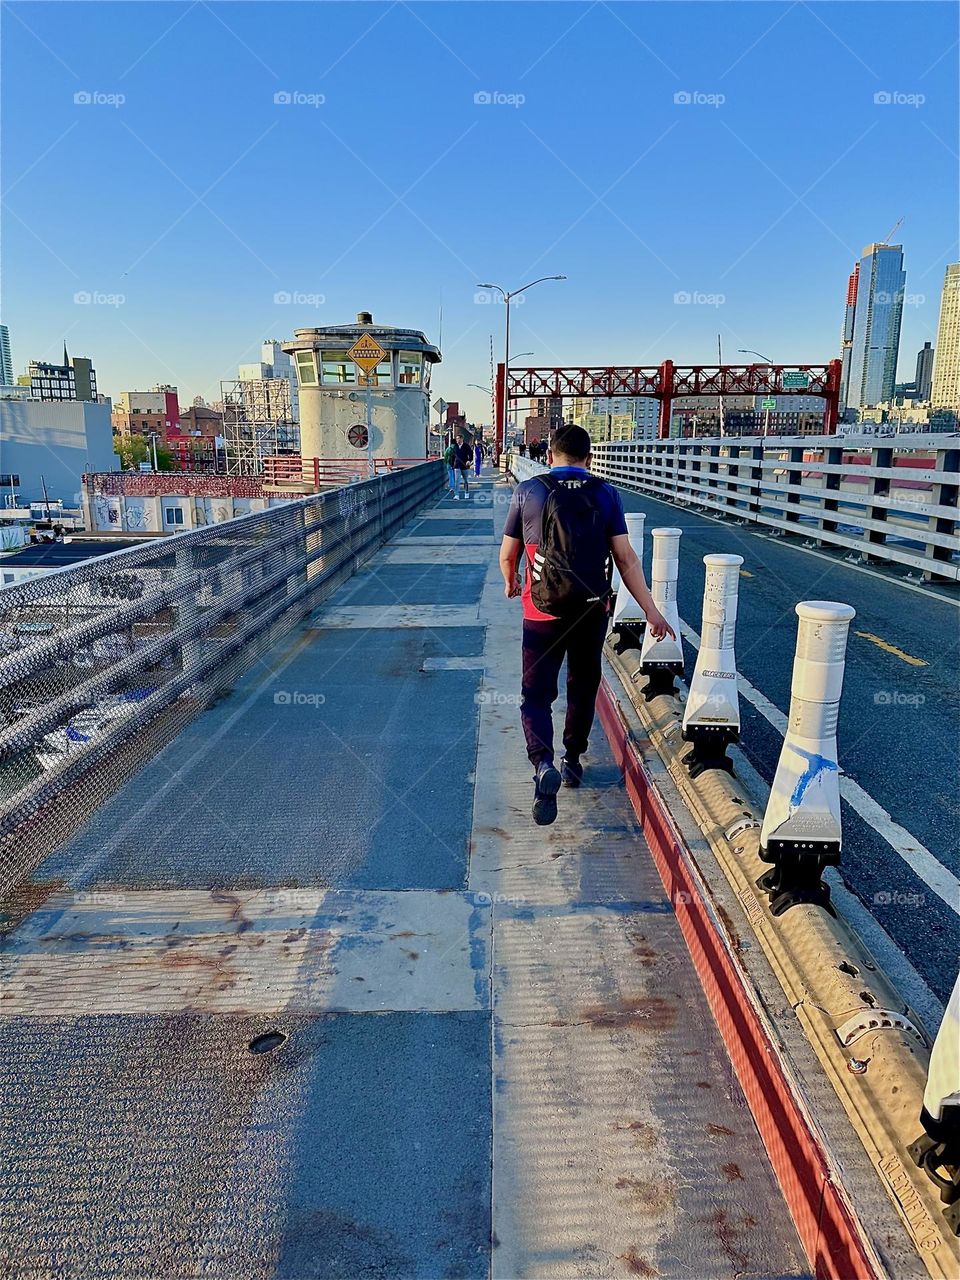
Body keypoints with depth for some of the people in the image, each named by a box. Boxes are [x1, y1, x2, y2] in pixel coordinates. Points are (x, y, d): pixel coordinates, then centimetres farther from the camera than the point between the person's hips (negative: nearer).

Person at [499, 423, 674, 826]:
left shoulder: (528, 491, -4)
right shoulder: (605, 494, -1)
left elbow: (507, 555, 2)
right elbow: (625, 557, -6)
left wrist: (510, 584, 24)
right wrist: (651, 611, -2)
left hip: (543, 612, -2)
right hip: (592, 610, 2)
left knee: (536, 694, 5)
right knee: (583, 688, 20)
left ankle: (543, 764, -18)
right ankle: (573, 761, 33)